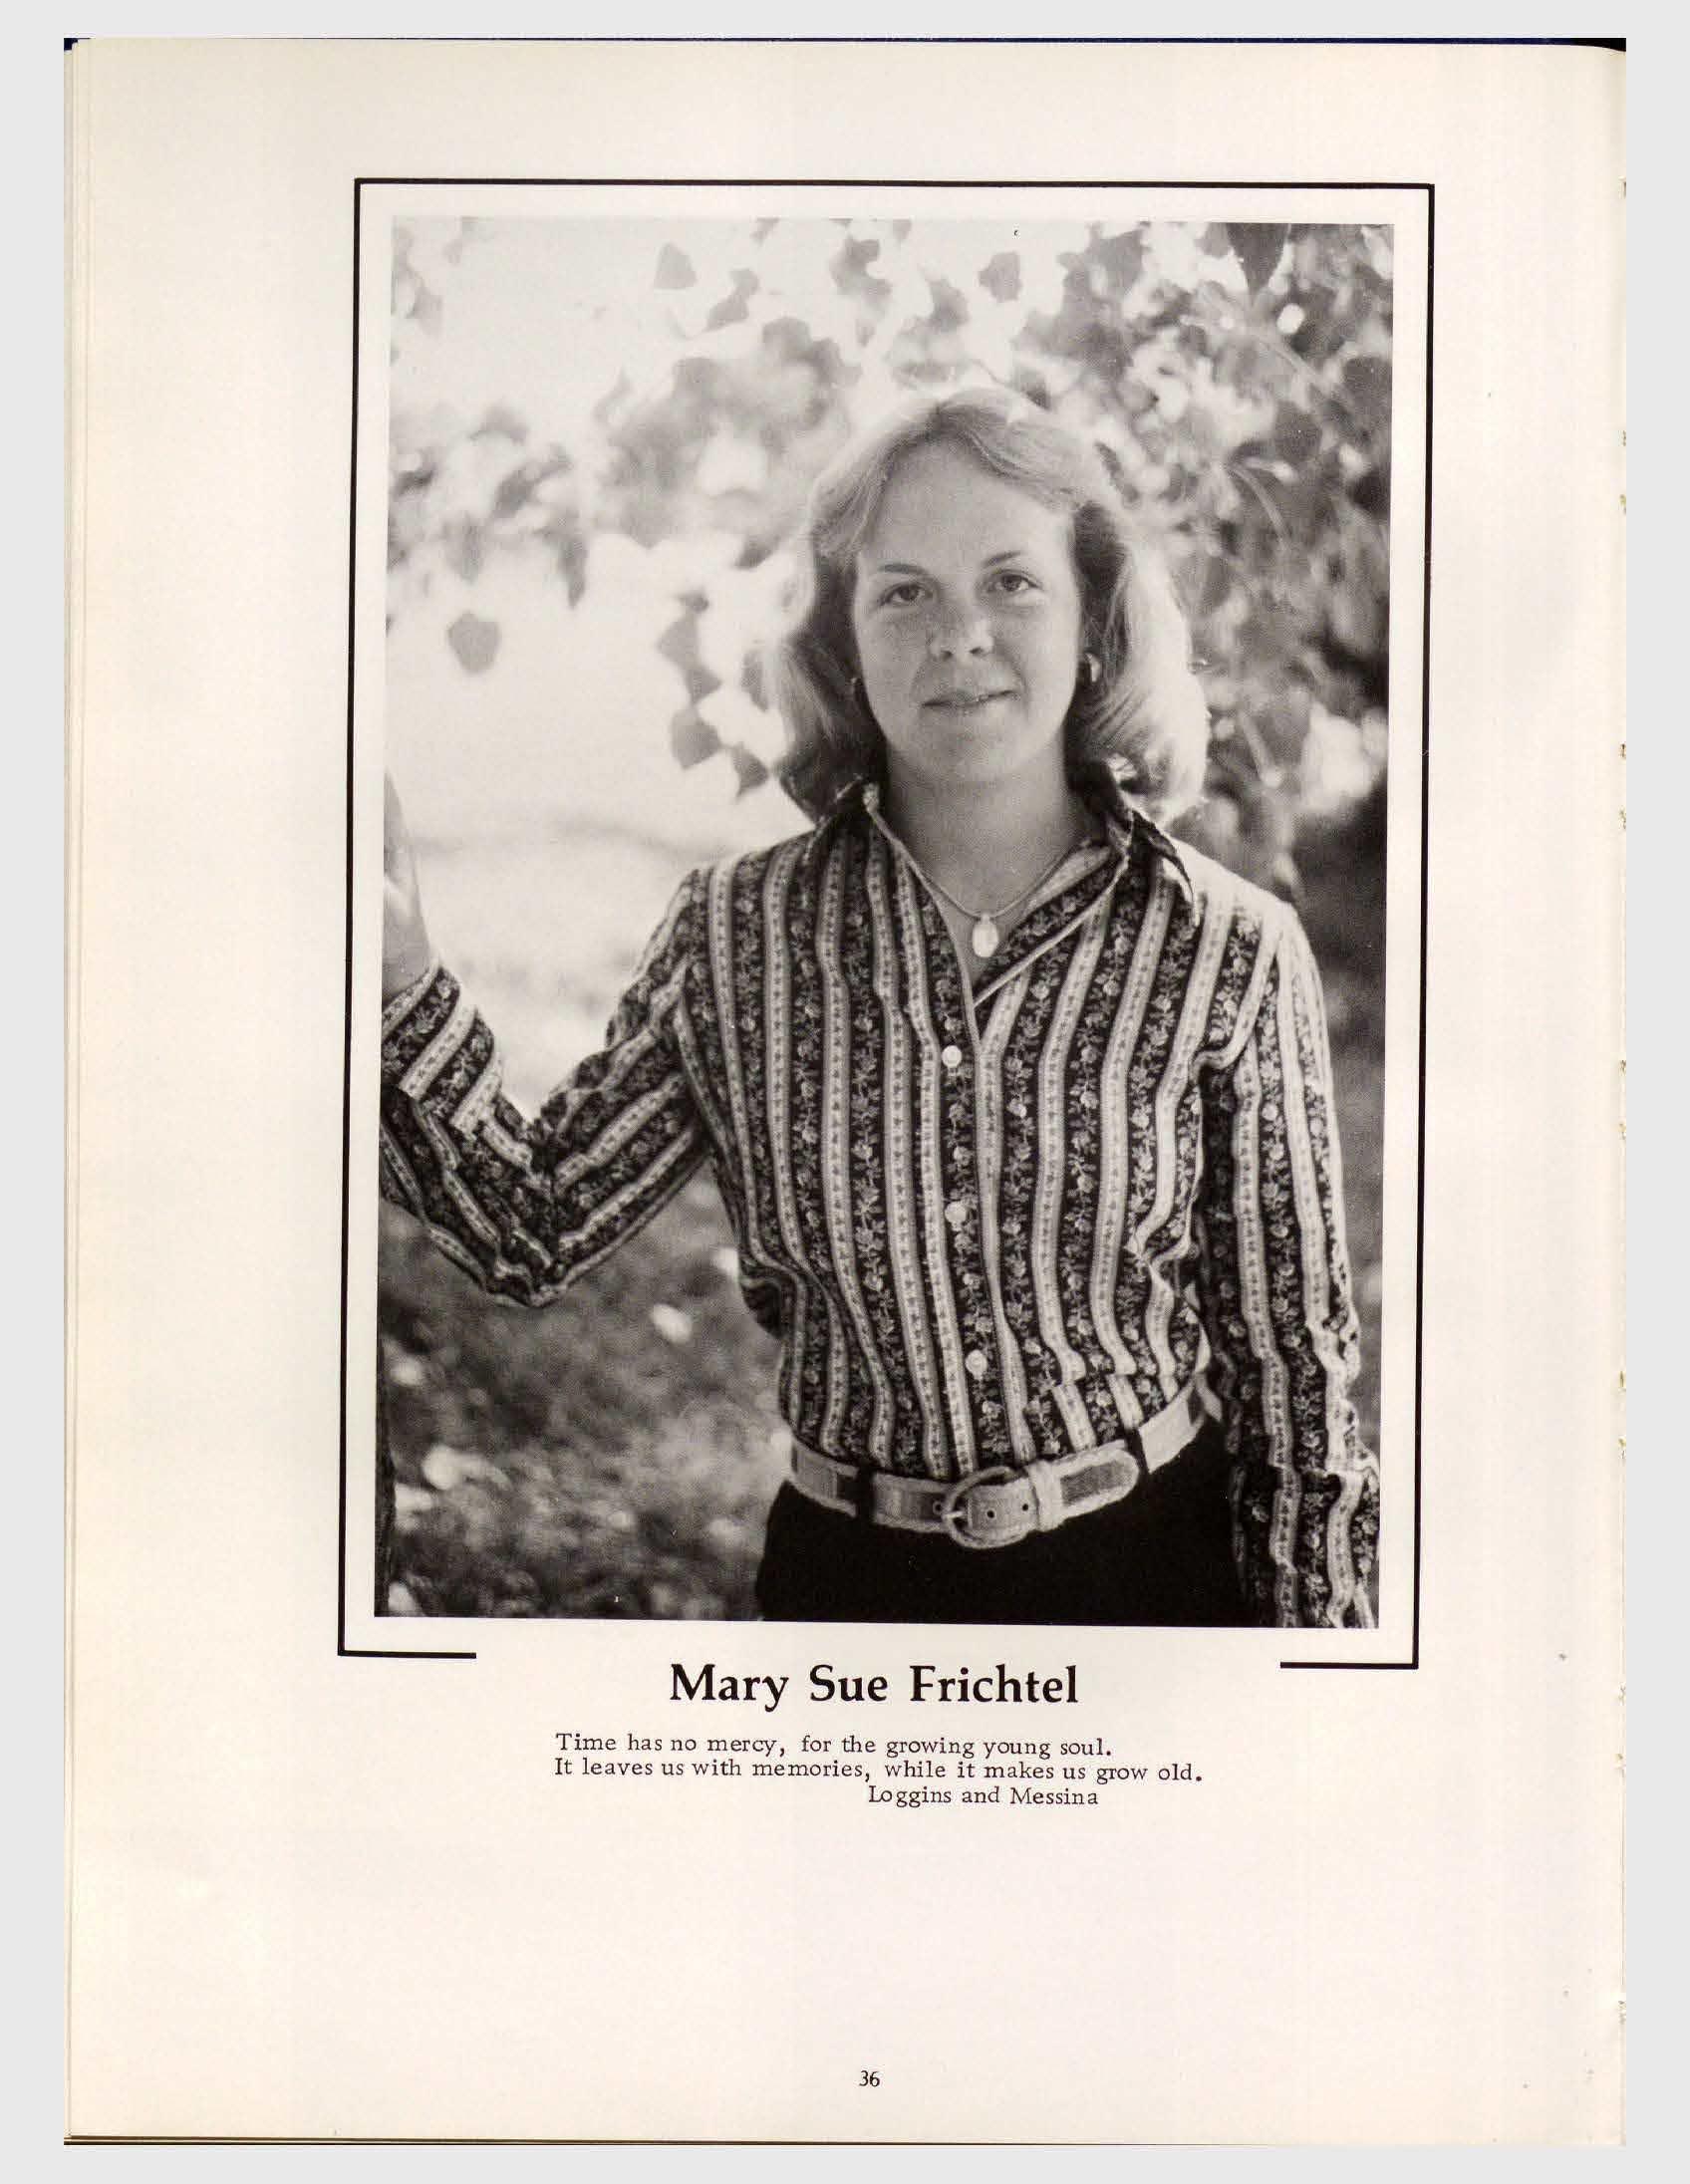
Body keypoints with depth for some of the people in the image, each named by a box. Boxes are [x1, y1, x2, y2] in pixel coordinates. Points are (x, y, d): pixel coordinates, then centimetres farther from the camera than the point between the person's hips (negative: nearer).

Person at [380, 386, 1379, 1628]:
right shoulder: (735, 933, -6)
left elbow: (1291, 1357, -6)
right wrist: (403, 980, -14)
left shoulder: (1229, 953, -12)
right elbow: (535, 1231, -3)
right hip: (847, 1575, 2)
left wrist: (1326, 1615, -3)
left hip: (1146, 1565, -1)